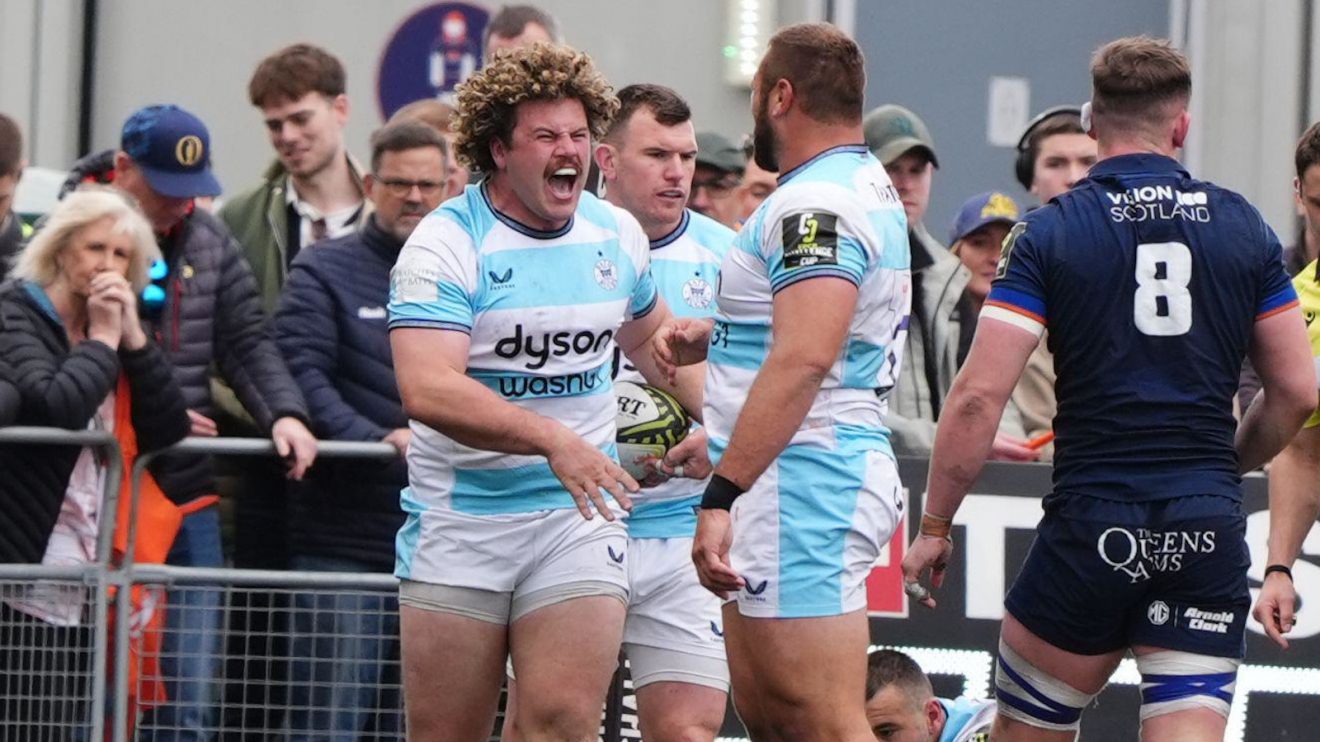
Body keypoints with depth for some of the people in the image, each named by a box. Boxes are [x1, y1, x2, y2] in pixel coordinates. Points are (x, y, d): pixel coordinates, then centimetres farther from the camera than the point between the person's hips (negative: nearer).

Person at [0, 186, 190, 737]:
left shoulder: (112, 331, 17)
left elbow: (170, 430, 5)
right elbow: (55, 406, -24)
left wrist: (133, 338, -2)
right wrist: (102, 340, -9)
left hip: (82, 578, 7)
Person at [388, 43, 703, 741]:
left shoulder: (619, 236, 7)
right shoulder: (446, 244, -11)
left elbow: (649, 339, 30)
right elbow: (427, 389, -25)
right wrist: (551, 438, -34)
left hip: (580, 514, 3)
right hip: (459, 520, -3)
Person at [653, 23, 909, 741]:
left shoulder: (814, 205, -15)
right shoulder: (868, 187, 18)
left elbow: (803, 360, -26)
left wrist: (723, 494, -28)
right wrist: (712, 337, 20)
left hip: (802, 482, -11)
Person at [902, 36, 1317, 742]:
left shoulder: (1048, 233, -2)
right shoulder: (1242, 226, 6)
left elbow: (978, 396, -8)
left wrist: (934, 527, 2)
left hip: (1091, 527, -2)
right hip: (1208, 534, 2)